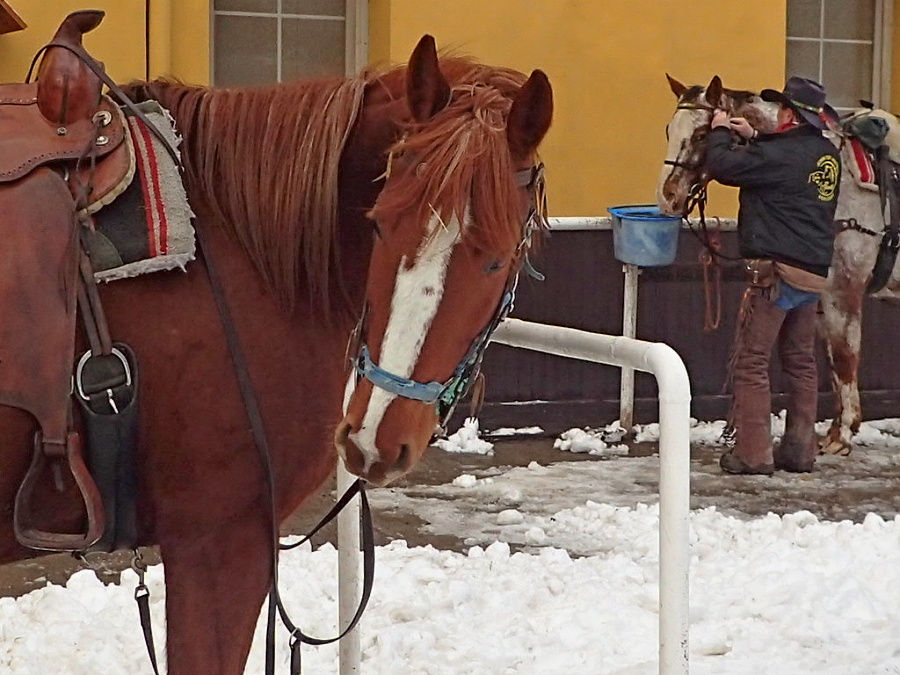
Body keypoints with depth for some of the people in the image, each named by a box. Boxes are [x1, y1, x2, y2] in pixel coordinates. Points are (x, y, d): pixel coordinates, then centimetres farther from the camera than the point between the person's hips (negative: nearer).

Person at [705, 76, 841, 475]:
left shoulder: (782, 153, -16)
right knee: (801, 361, 14)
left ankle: (752, 453, -4)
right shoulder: (828, 156, 11)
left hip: (777, 271, -9)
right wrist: (753, 138, 24)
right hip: (814, 273, 9)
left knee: (750, 361, -3)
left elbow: (722, 166, -12)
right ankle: (800, 450, 18)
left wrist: (720, 133, 5)